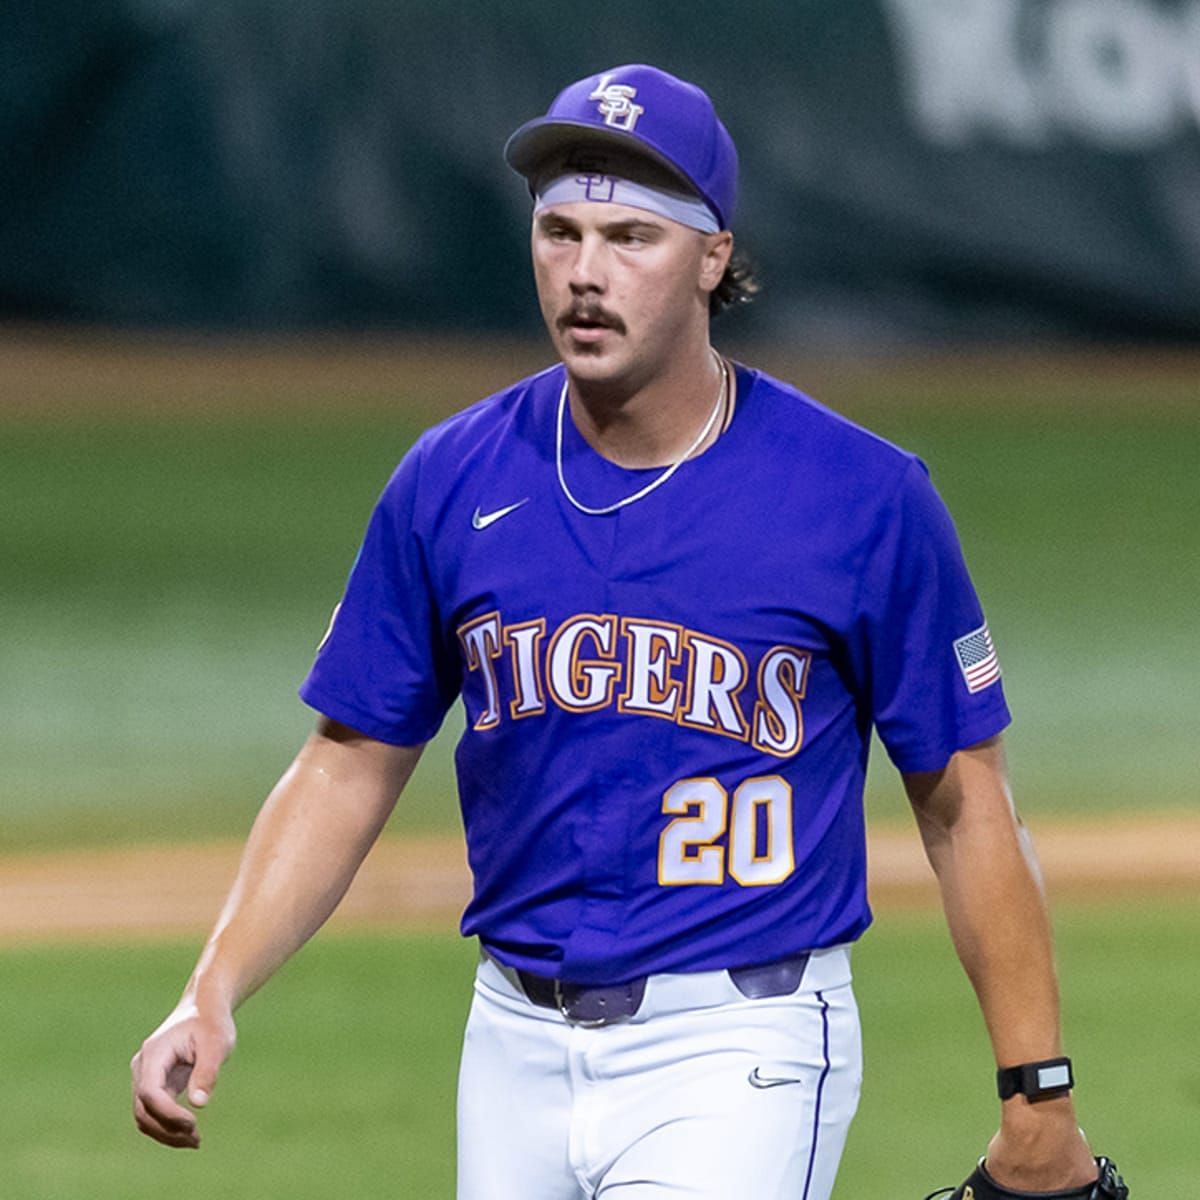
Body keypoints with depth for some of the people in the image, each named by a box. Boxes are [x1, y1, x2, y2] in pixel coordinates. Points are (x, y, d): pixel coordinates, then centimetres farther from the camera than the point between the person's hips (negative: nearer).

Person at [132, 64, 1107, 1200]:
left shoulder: (864, 498, -7)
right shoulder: (451, 484, 3)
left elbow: (963, 802, -3)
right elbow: (350, 765, 9)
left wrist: (1037, 1094, -5)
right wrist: (215, 989, -4)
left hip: (740, 1060, -4)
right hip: (516, 1049, 5)